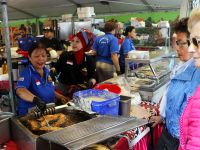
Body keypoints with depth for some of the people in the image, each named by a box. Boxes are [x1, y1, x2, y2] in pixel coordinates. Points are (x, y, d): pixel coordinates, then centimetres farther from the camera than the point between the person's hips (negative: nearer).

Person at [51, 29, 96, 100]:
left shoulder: (89, 61, 3)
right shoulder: (65, 56, 3)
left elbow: (92, 78, 11)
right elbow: (57, 70, 14)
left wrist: (90, 83, -10)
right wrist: (53, 71, -7)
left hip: (79, 89, 0)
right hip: (63, 86, 1)